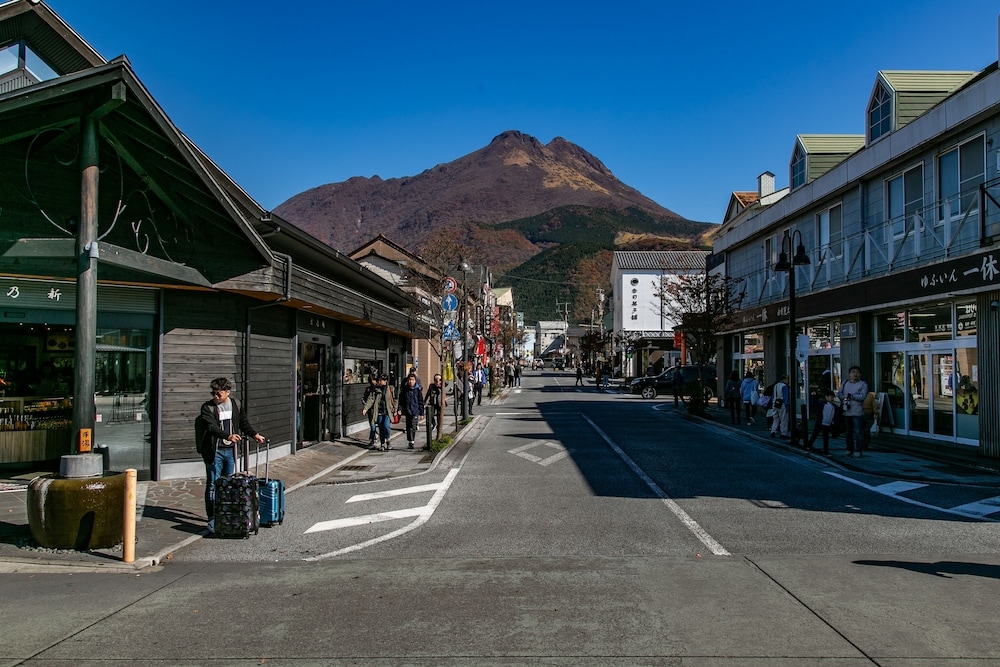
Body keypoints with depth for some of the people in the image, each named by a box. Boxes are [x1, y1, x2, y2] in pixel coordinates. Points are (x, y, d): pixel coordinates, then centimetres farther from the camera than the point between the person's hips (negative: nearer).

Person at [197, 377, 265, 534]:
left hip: (230, 450, 4)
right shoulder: (207, 407, -9)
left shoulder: (236, 404, 6)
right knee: (213, 486, -2)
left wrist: (254, 434, 7)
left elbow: (243, 422, 19)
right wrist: (228, 436, -37)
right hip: (214, 451, -4)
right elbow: (212, 427, -22)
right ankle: (212, 520, 2)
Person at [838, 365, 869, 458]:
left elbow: (862, 396, -14)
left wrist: (850, 395, -13)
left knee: (858, 432, -6)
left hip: (857, 413, -5)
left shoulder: (863, 384, -3)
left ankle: (858, 451, 0)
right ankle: (849, 449, 23)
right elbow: (839, 393, 12)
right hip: (846, 412, 5)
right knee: (848, 432, 13)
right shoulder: (845, 383, 13)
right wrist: (844, 397, -9)